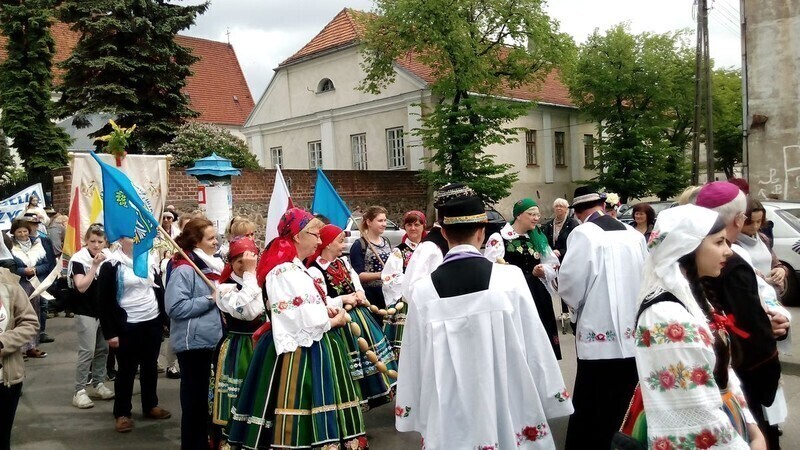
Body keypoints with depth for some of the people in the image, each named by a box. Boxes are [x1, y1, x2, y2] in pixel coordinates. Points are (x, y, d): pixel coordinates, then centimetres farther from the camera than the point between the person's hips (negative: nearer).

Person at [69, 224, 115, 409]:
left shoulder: (109, 257, 3)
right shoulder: (79, 259, -12)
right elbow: (81, 286, -23)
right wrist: (95, 265, -26)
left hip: (105, 310, 6)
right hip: (86, 312, -5)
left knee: (103, 349, 12)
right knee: (87, 351, -7)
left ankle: (97, 384, 25)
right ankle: (79, 391, 1)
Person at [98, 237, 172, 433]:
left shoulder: (150, 262, 9)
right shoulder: (111, 266, -10)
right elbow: (104, 301, -10)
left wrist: (164, 318, 12)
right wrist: (109, 332, -12)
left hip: (153, 322, 5)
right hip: (127, 326, -5)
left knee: (150, 366, 15)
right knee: (126, 370, 3)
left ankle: (150, 405, 30)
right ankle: (122, 413, 16)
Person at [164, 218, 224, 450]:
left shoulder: (213, 264, 10)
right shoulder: (184, 269, -15)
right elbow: (175, 308, -23)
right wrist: (210, 299, -20)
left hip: (212, 339, 8)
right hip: (193, 342, -8)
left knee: (206, 396, 17)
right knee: (194, 397, 4)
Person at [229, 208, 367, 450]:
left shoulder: (292, 267, 12)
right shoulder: (288, 272, -20)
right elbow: (310, 324, -22)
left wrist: (325, 309, 8)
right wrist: (335, 321, -3)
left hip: (305, 351, 10)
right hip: (300, 355, -10)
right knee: (302, 423, -4)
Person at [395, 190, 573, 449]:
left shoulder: (423, 291, -12)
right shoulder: (510, 278, -14)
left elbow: (414, 361, -3)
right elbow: (535, 346, -7)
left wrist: (412, 414, 10)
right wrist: (551, 400, 7)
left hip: (448, 421, 1)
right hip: (510, 413, 0)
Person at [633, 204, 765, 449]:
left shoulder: (693, 298, 4)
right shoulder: (667, 316, -26)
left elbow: (723, 371, 11)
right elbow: (700, 413, -24)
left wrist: (752, 428, 4)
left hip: (725, 427, 8)